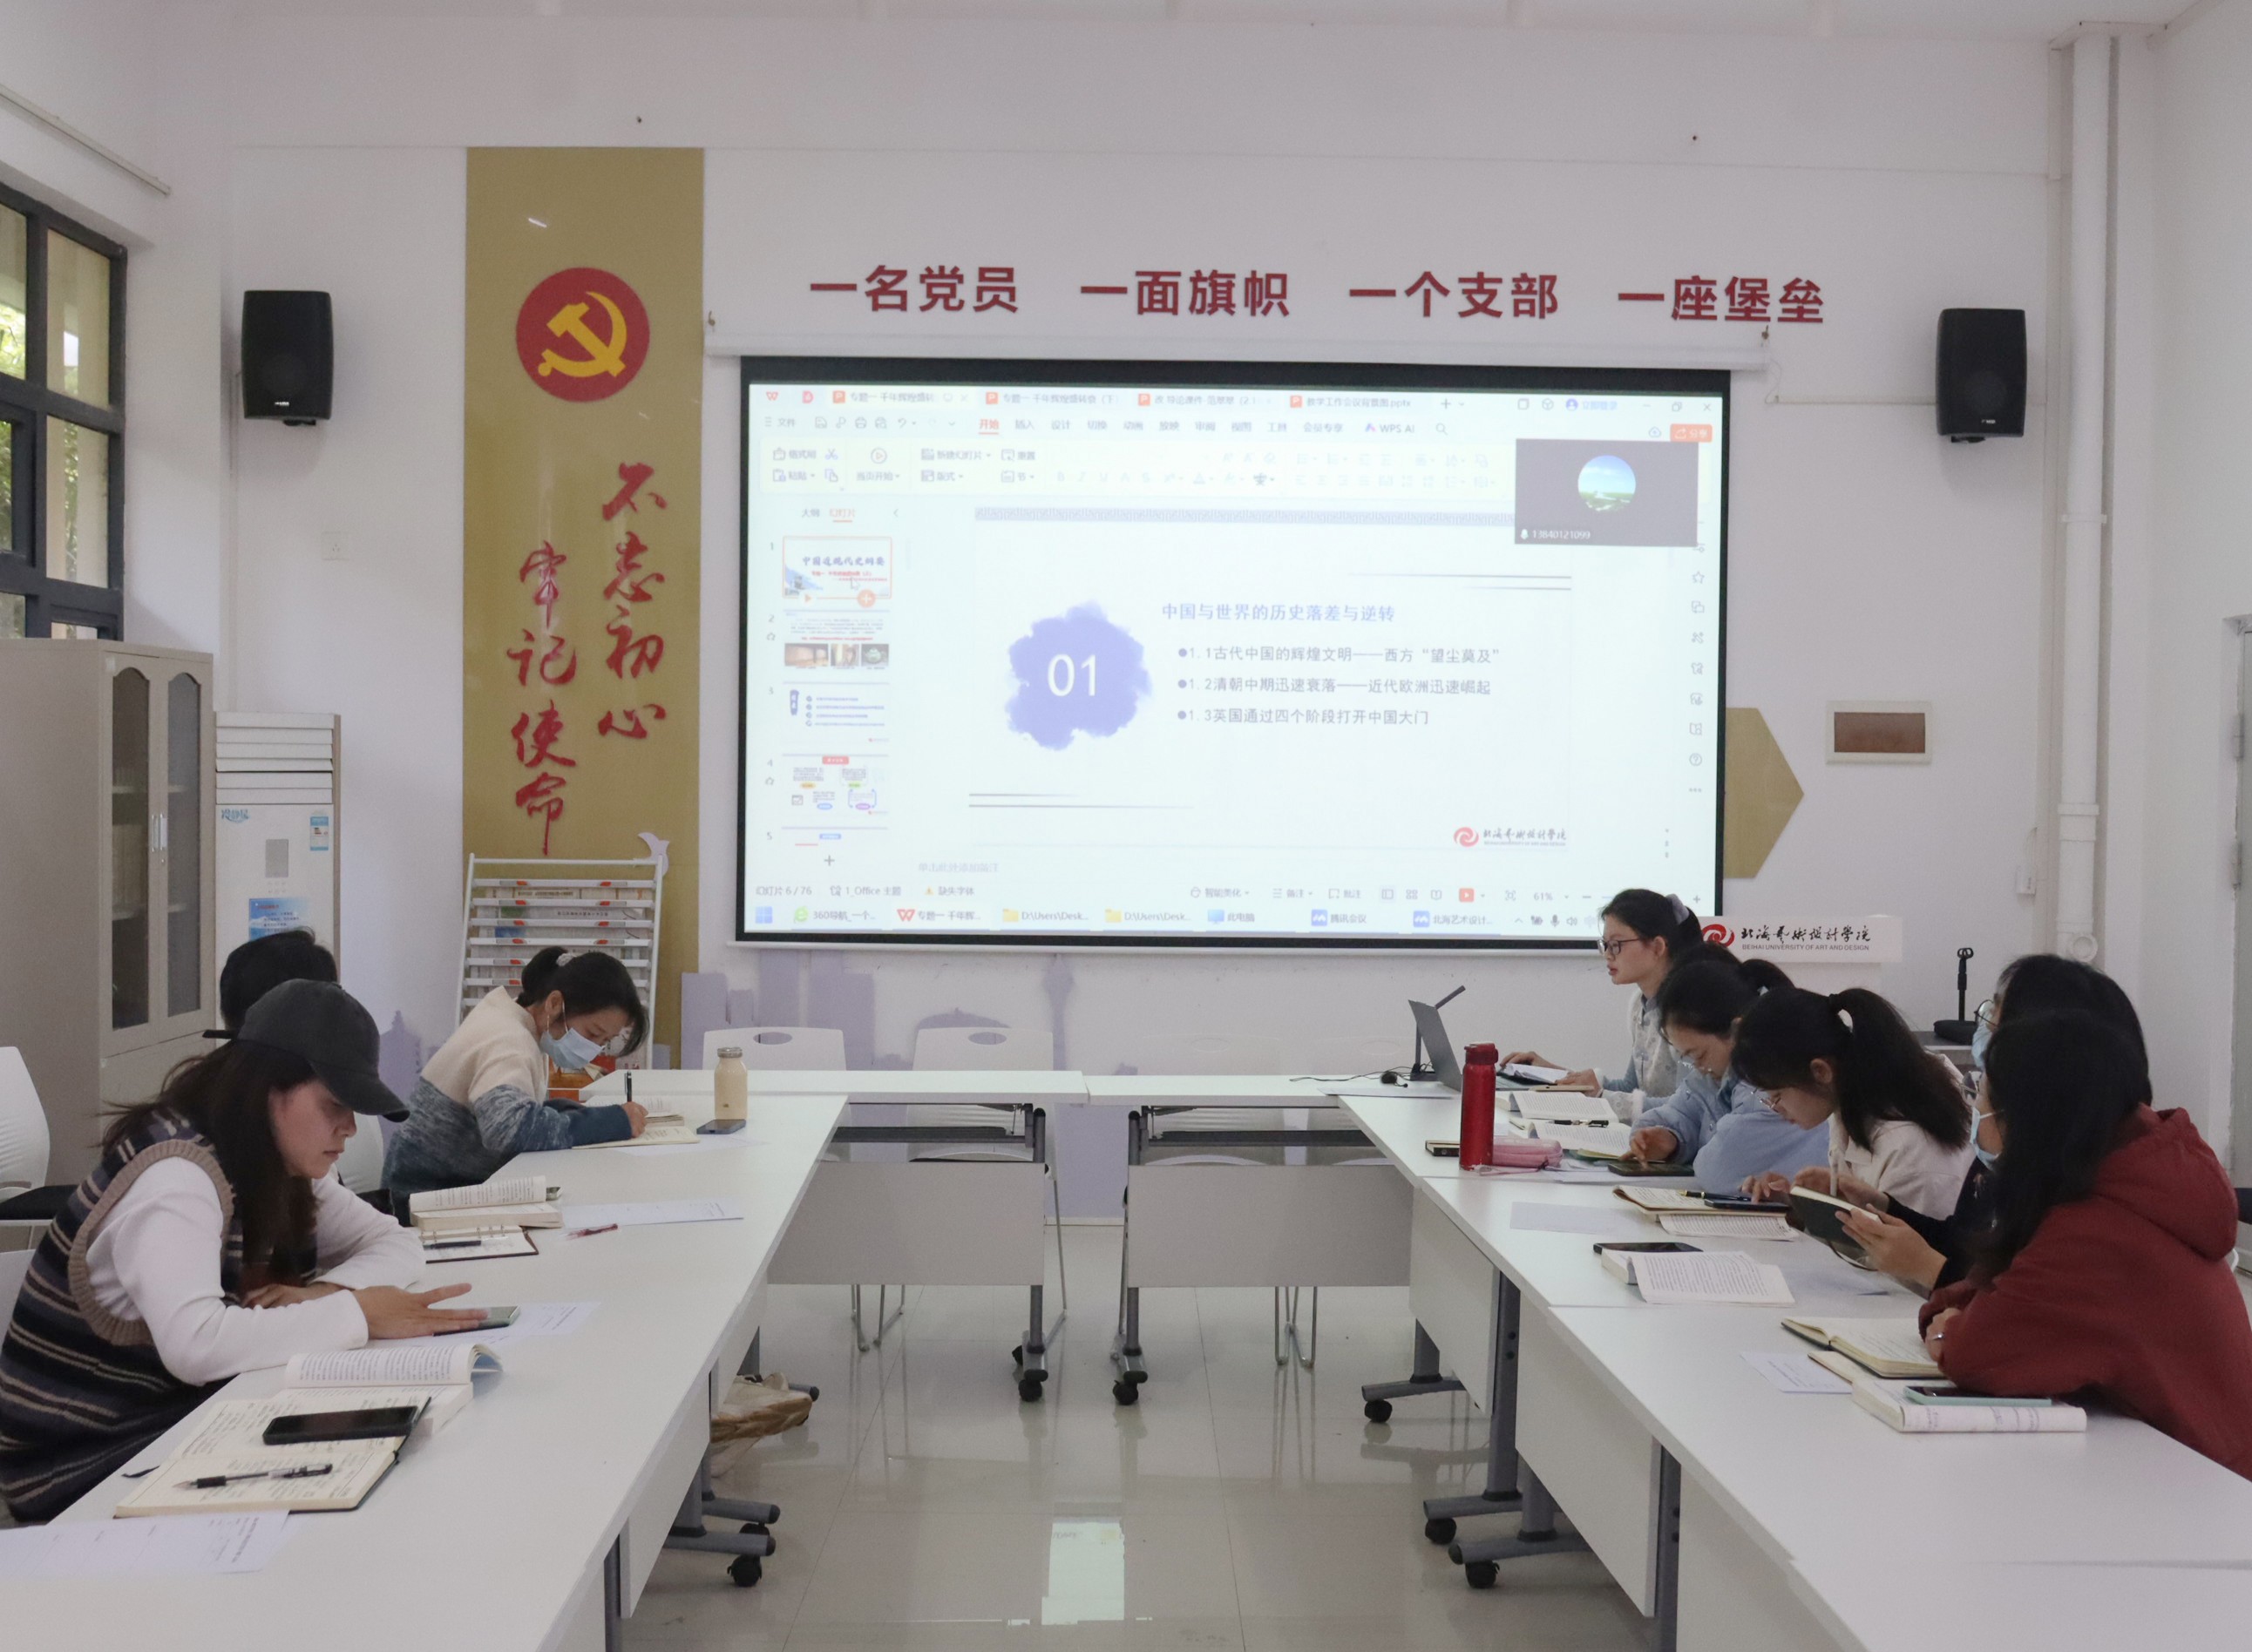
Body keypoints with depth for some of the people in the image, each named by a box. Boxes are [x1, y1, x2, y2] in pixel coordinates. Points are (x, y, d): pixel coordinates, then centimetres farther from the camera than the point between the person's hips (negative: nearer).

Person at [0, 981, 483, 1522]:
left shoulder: (283, 1167, 3)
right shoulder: (174, 1178, -25)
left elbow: (396, 1243, 7)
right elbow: (195, 1345, -40)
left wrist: (326, 1289, -15)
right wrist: (356, 1312, -30)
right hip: (84, 1463, -8)